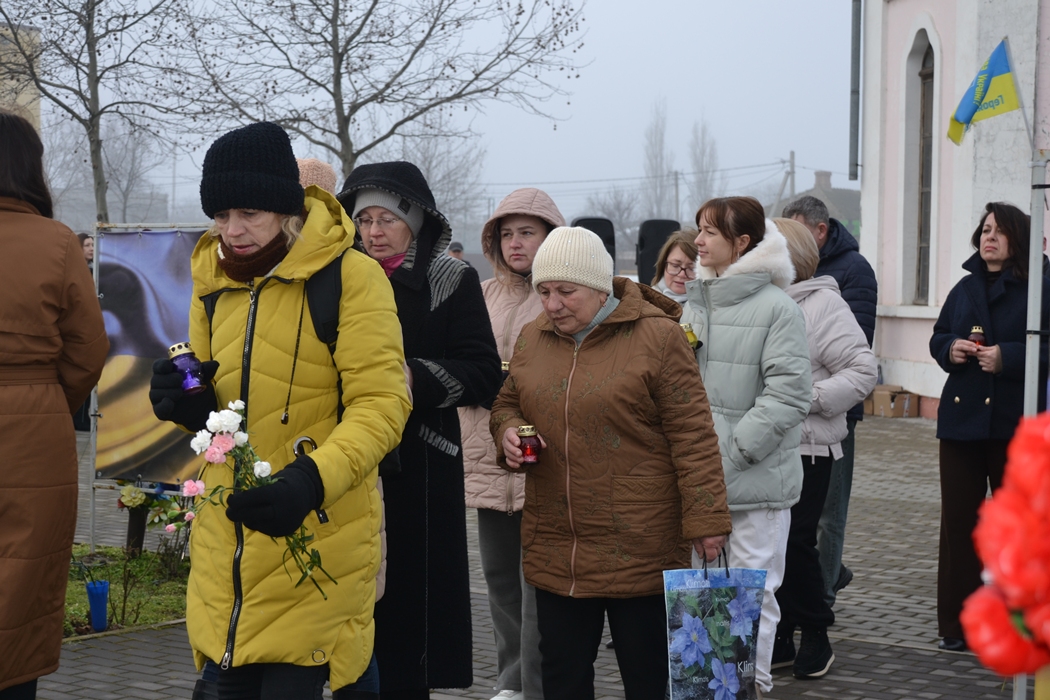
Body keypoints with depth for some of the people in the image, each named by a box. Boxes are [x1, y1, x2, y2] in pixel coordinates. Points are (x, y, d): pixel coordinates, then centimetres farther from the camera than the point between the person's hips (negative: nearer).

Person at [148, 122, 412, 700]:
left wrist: (311, 480, -30)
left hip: (317, 537, -6)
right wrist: (191, 406, -5)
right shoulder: (213, 281, 9)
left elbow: (381, 404, -15)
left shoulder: (350, 277, -11)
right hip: (225, 540, 6)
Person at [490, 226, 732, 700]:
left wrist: (704, 518, -12)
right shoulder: (532, 340, 9)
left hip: (639, 549, -5)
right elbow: (507, 404, 23)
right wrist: (509, 432, -1)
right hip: (555, 551, 5)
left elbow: (692, 435, -10)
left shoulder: (657, 337, -9)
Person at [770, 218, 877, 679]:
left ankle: (816, 636, 14)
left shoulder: (822, 304, -7)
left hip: (805, 449, -6)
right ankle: (778, 640, 18)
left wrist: (809, 398, -17)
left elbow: (863, 370, -11)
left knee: (796, 544, -4)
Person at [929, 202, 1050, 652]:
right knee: (958, 520, 5)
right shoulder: (965, 288, 12)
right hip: (962, 420, 5)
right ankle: (956, 623, 13)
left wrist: (1008, 358, -22)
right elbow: (937, 339, 19)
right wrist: (951, 349, -2)